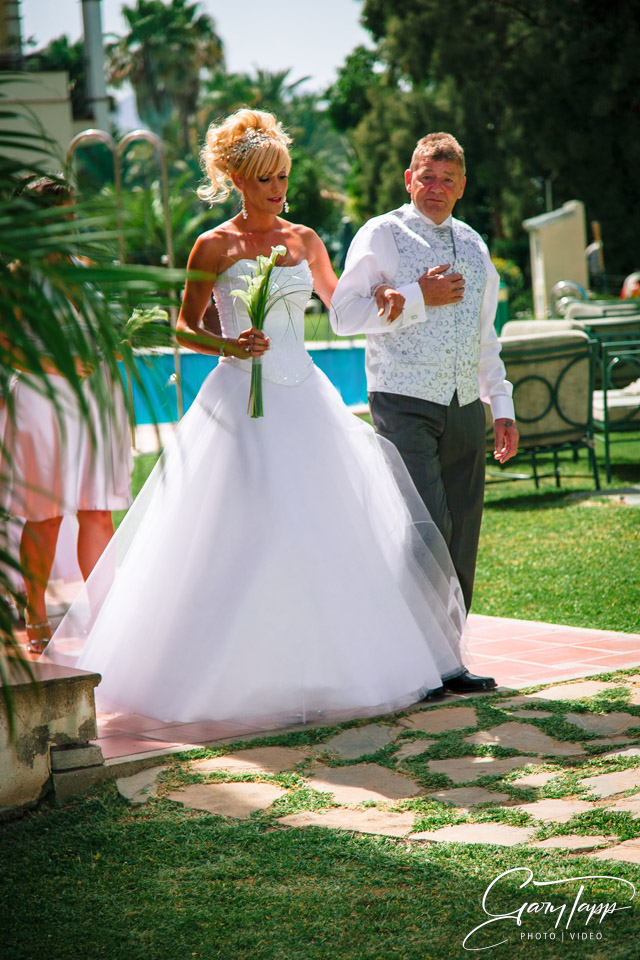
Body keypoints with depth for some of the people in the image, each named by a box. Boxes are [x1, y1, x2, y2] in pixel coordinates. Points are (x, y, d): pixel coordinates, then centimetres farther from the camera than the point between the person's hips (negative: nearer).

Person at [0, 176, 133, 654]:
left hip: (94, 396, 5)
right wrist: (55, 364, -14)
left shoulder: (85, 269, 14)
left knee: (98, 511, 1)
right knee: (45, 515, -1)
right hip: (42, 400, -4)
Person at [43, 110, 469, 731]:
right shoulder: (214, 247, -1)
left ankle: (324, 666, 12)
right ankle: (239, 673, -1)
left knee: (324, 528, 2)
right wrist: (228, 345, -16)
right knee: (239, 535, -8)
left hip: (303, 396, 5)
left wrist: (381, 299, 7)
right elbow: (185, 329, 2)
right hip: (242, 399, -5)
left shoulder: (304, 240, 12)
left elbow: (338, 302, 27)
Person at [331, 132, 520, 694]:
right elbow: (345, 314, -9)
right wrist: (418, 298, -12)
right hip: (406, 405, -6)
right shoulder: (382, 236, 0)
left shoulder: (473, 245, 19)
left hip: (465, 408, 6)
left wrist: (502, 405, 20)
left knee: (462, 538, 4)